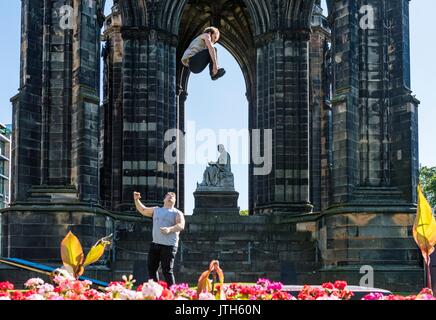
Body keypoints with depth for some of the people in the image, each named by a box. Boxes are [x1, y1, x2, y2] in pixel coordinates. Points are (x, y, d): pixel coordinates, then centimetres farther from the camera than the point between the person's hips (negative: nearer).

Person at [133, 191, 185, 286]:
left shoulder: (177, 213, 2)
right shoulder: (156, 210, 18)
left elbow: (181, 226, -14)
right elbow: (143, 210, 31)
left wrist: (169, 229, -31)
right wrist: (136, 200, 16)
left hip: (169, 246, -6)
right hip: (155, 244, 6)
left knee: (167, 271, -8)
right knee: (152, 268, 8)